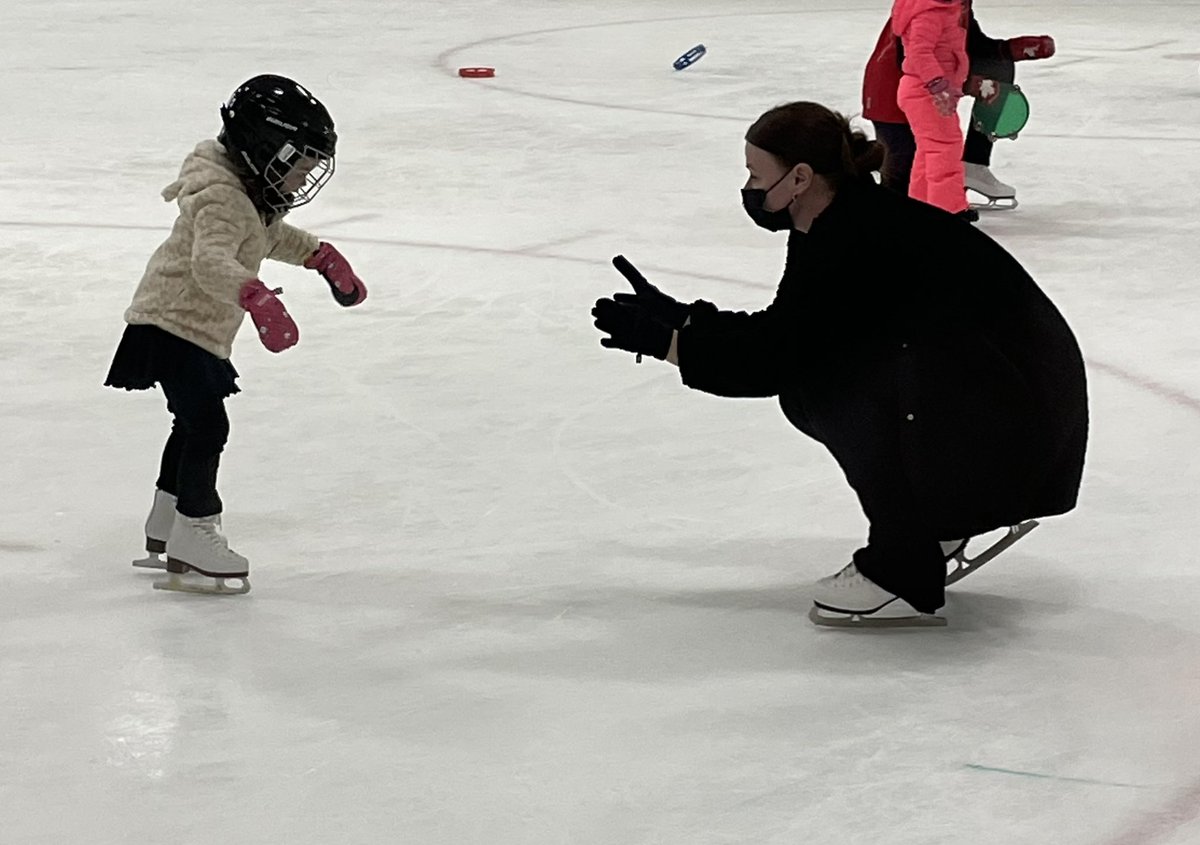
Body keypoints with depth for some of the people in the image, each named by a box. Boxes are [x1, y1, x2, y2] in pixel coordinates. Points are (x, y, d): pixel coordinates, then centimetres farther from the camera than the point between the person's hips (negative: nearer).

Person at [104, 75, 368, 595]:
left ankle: (163, 531, 33)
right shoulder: (222, 197, -26)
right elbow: (211, 262, -43)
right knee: (206, 426, -14)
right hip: (175, 325, -11)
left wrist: (322, 256, 21)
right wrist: (256, 297, -58)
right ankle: (192, 542, -10)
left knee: (195, 423, 20)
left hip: (199, 329, 11)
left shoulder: (253, 192, 8)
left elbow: (273, 236, 29)